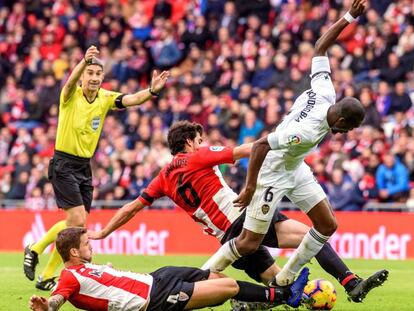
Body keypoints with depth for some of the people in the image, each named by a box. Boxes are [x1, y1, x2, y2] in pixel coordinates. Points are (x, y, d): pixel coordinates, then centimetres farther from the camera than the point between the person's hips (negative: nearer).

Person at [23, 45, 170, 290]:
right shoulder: (71, 95, -11)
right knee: (78, 220, -16)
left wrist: (152, 90, -37)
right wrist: (84, 61, -57)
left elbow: (133, 99, -15)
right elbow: (72, 80, -35)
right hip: (64, 164, -6)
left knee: (76, 224, 6)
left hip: (85, 167, 6)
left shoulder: (106, 98, 2)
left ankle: (46, 277, 17)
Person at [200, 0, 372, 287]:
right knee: (249, 244, -5)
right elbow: (260, 145, -34)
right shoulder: (309, 131, -37)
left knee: (328, 225, 5)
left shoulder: (325, 92, -16)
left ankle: (283, 282, 16)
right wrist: (250, 188, -26)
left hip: (296, 168, 9)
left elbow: (320, 47, -5)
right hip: (273, 174, -9)